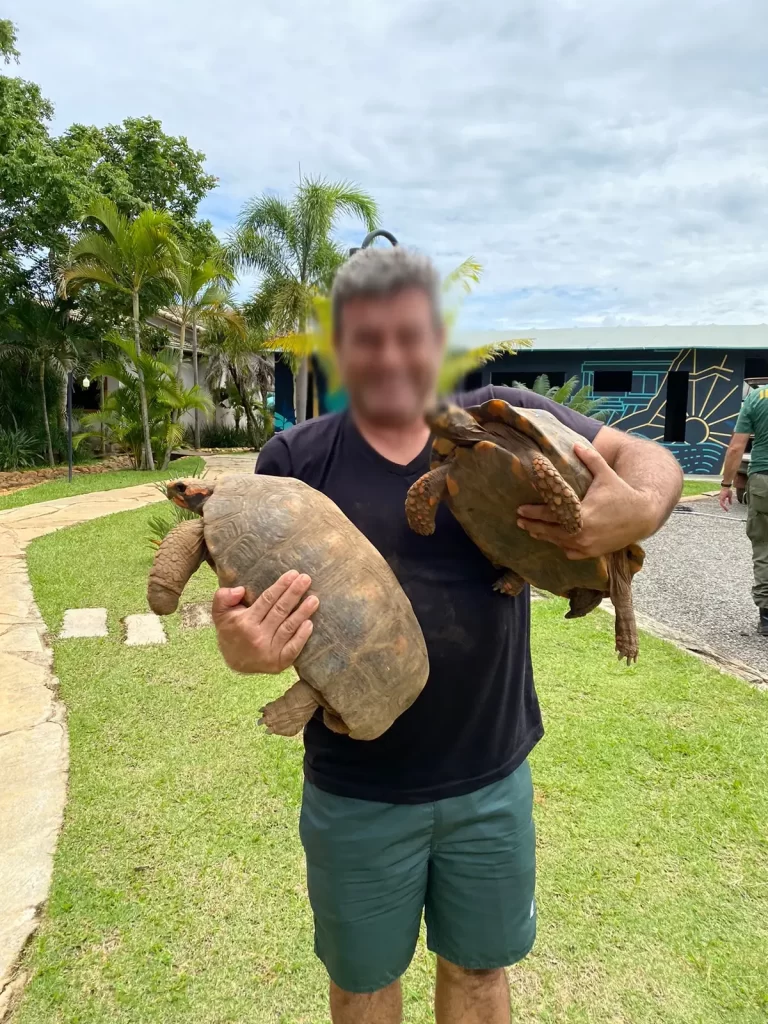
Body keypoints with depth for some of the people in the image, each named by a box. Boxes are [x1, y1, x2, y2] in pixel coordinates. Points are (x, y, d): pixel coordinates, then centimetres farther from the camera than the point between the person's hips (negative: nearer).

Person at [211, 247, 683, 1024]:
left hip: (494, 782, 1)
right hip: (356, 793, 0)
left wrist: (641, 510, -26)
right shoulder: (295, 459, -7)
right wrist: (242, 646, -32)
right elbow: (249, 590, -9)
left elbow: (648, 459, -3)